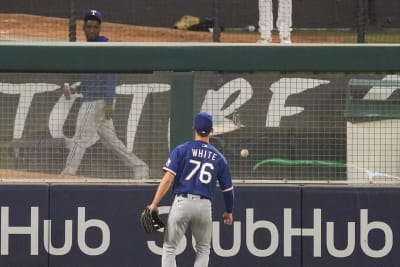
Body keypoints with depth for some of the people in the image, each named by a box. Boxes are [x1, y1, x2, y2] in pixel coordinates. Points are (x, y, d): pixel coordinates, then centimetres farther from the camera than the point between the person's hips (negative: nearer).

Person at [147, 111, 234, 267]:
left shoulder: (181, 150, 1)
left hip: (182, 202, -2)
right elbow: (228, 189, 13)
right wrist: (229, 212, 30)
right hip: (204, 207, 2)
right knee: (203, 249, 19)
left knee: (169, 248, 6)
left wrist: (154, 204, -10)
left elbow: (168, 178, -10)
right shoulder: (218, 157, 8)